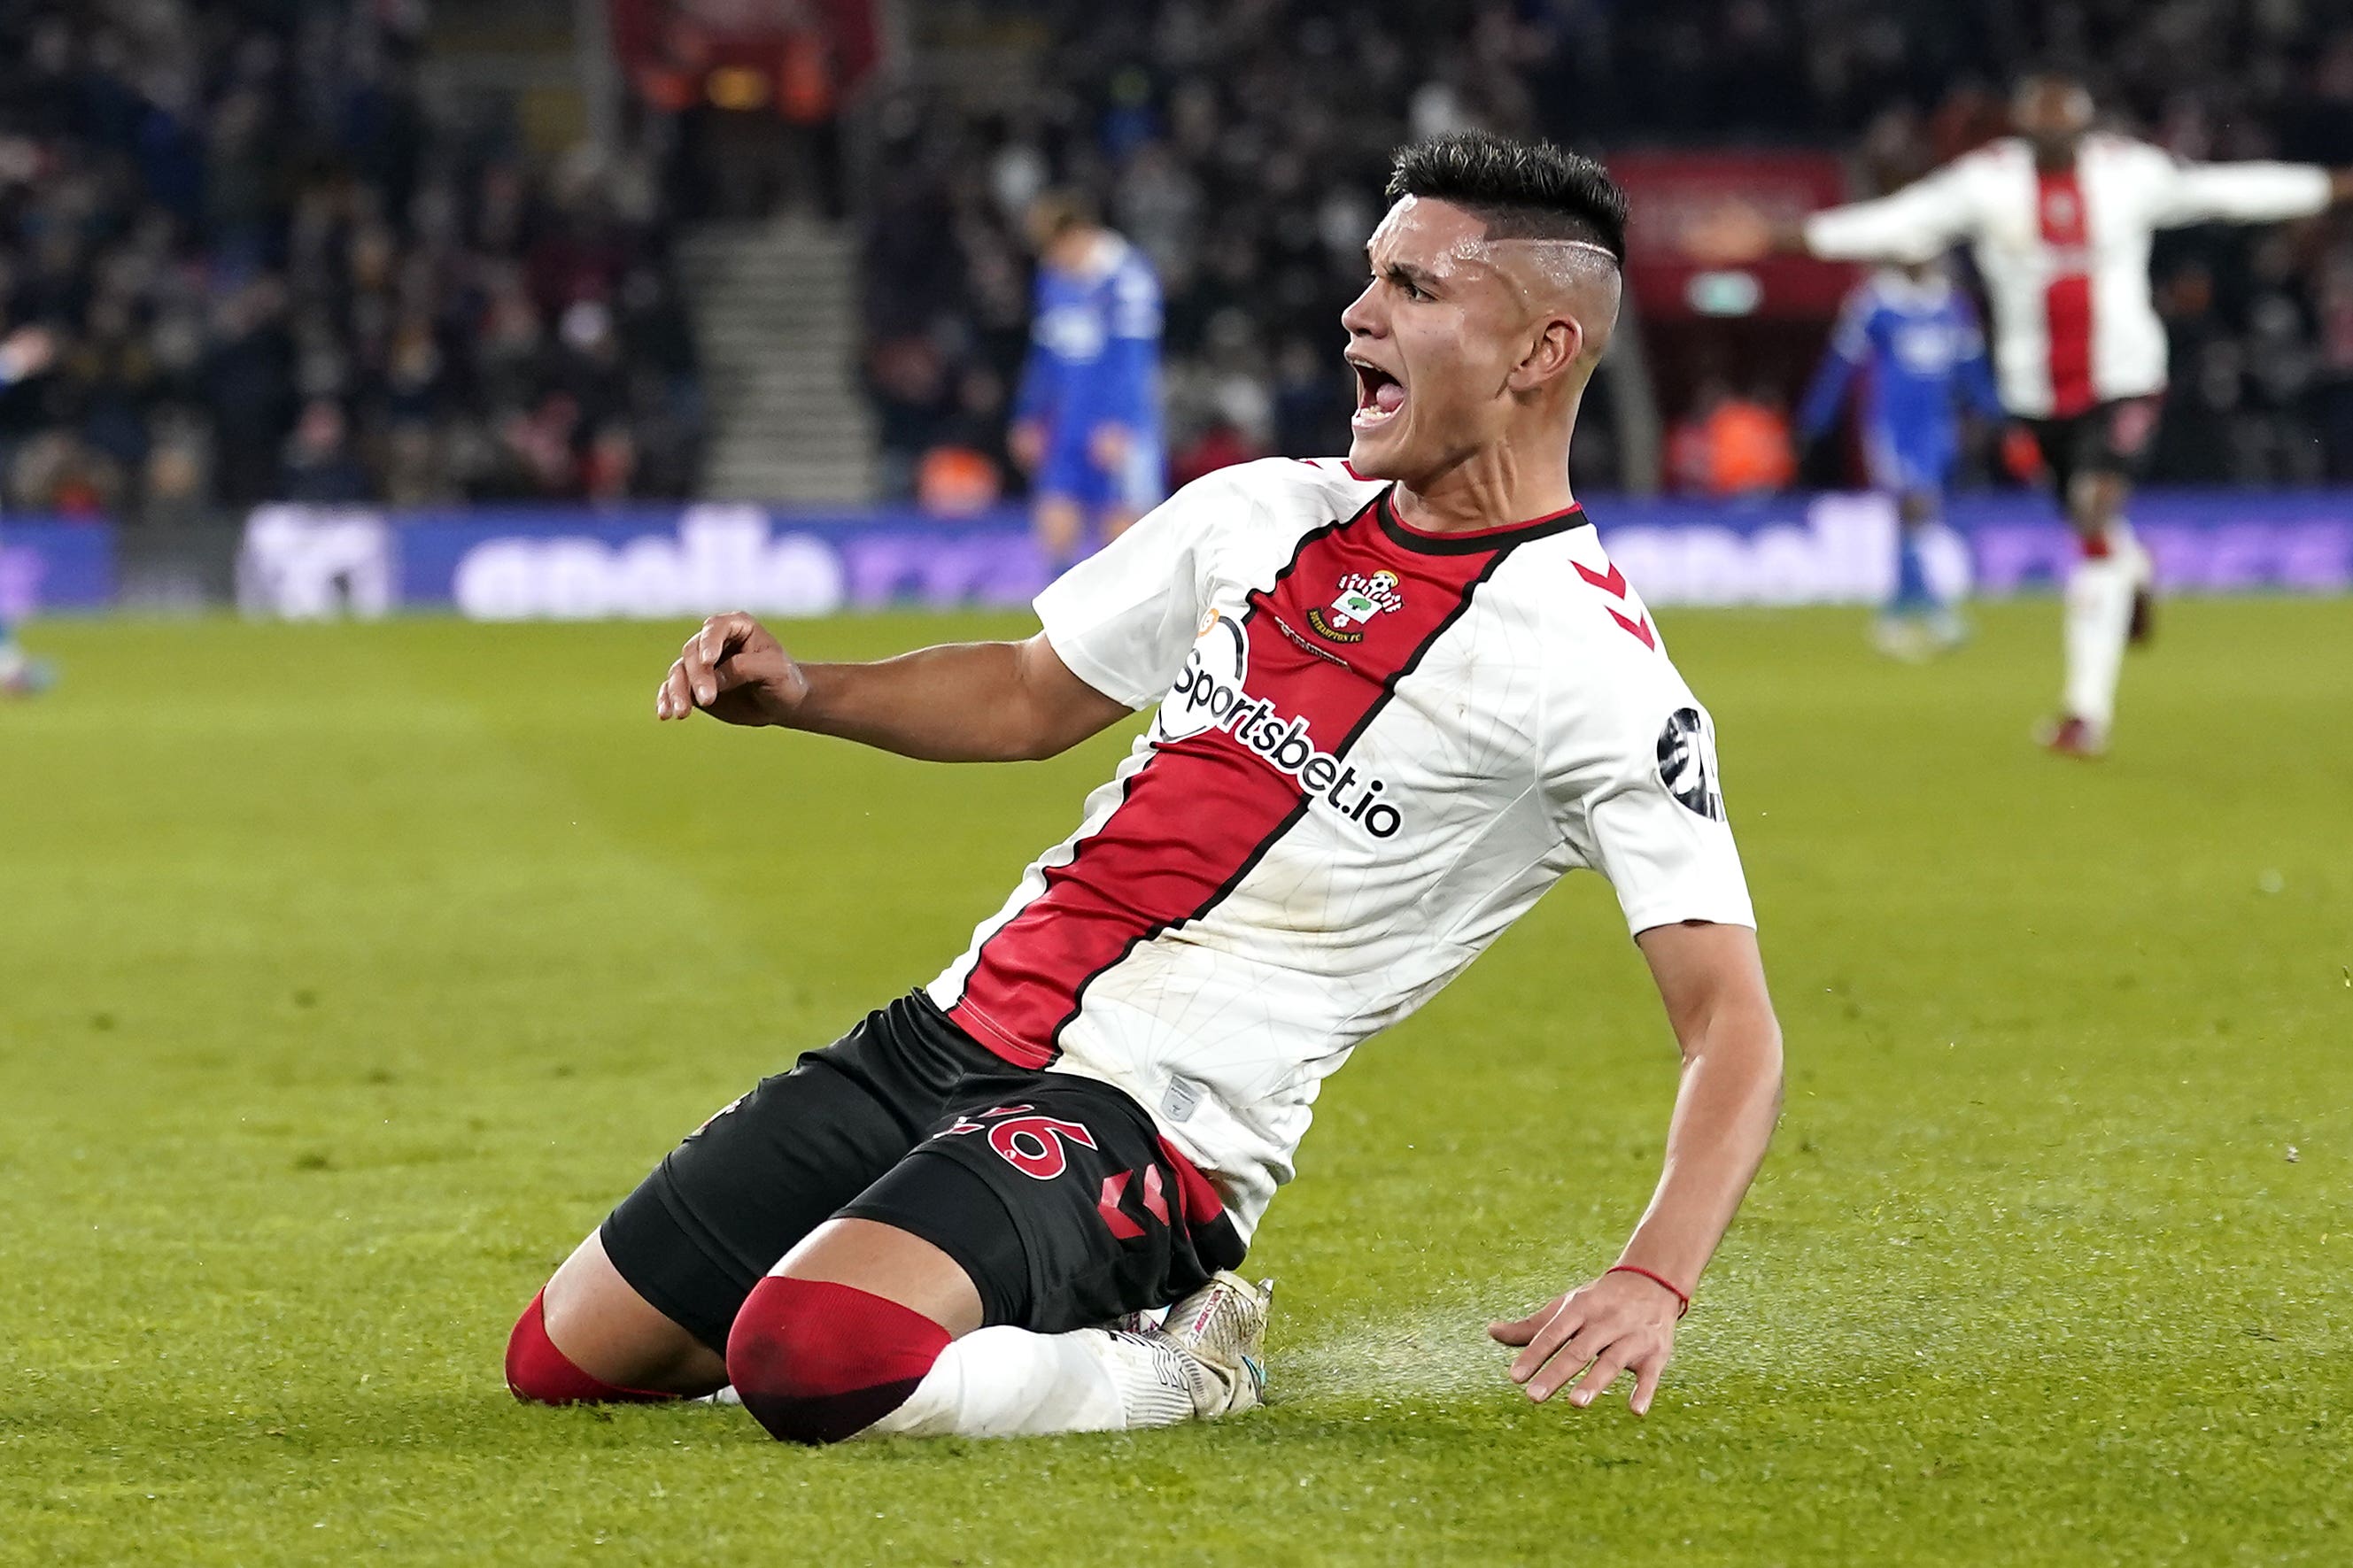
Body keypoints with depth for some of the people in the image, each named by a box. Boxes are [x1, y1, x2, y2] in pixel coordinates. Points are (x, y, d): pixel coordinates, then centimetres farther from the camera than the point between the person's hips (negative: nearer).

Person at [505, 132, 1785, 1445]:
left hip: (1146, 1118, -7)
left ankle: (1179, 1372, -5)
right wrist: (794, 691, 4)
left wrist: (1656, 1282, -32)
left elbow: (1733, 1023, -15)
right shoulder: (1264, 513, 9)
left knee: (807, 1357, -33)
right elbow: (1035, 697, 23)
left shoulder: (1594, 669, -11)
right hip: (949, 1035, 7)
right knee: (561, 1361, 9)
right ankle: (1033, 1330, 21)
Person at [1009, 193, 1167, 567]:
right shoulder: (1053, 275, 13)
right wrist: (1030, 418, 20)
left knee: (1125, 530, -4)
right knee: (1056, 525, -4)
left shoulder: (1128, 276, -11)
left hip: (1118, 433, -7)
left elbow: (1135, 358, -16)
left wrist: (1119, 427, -20)